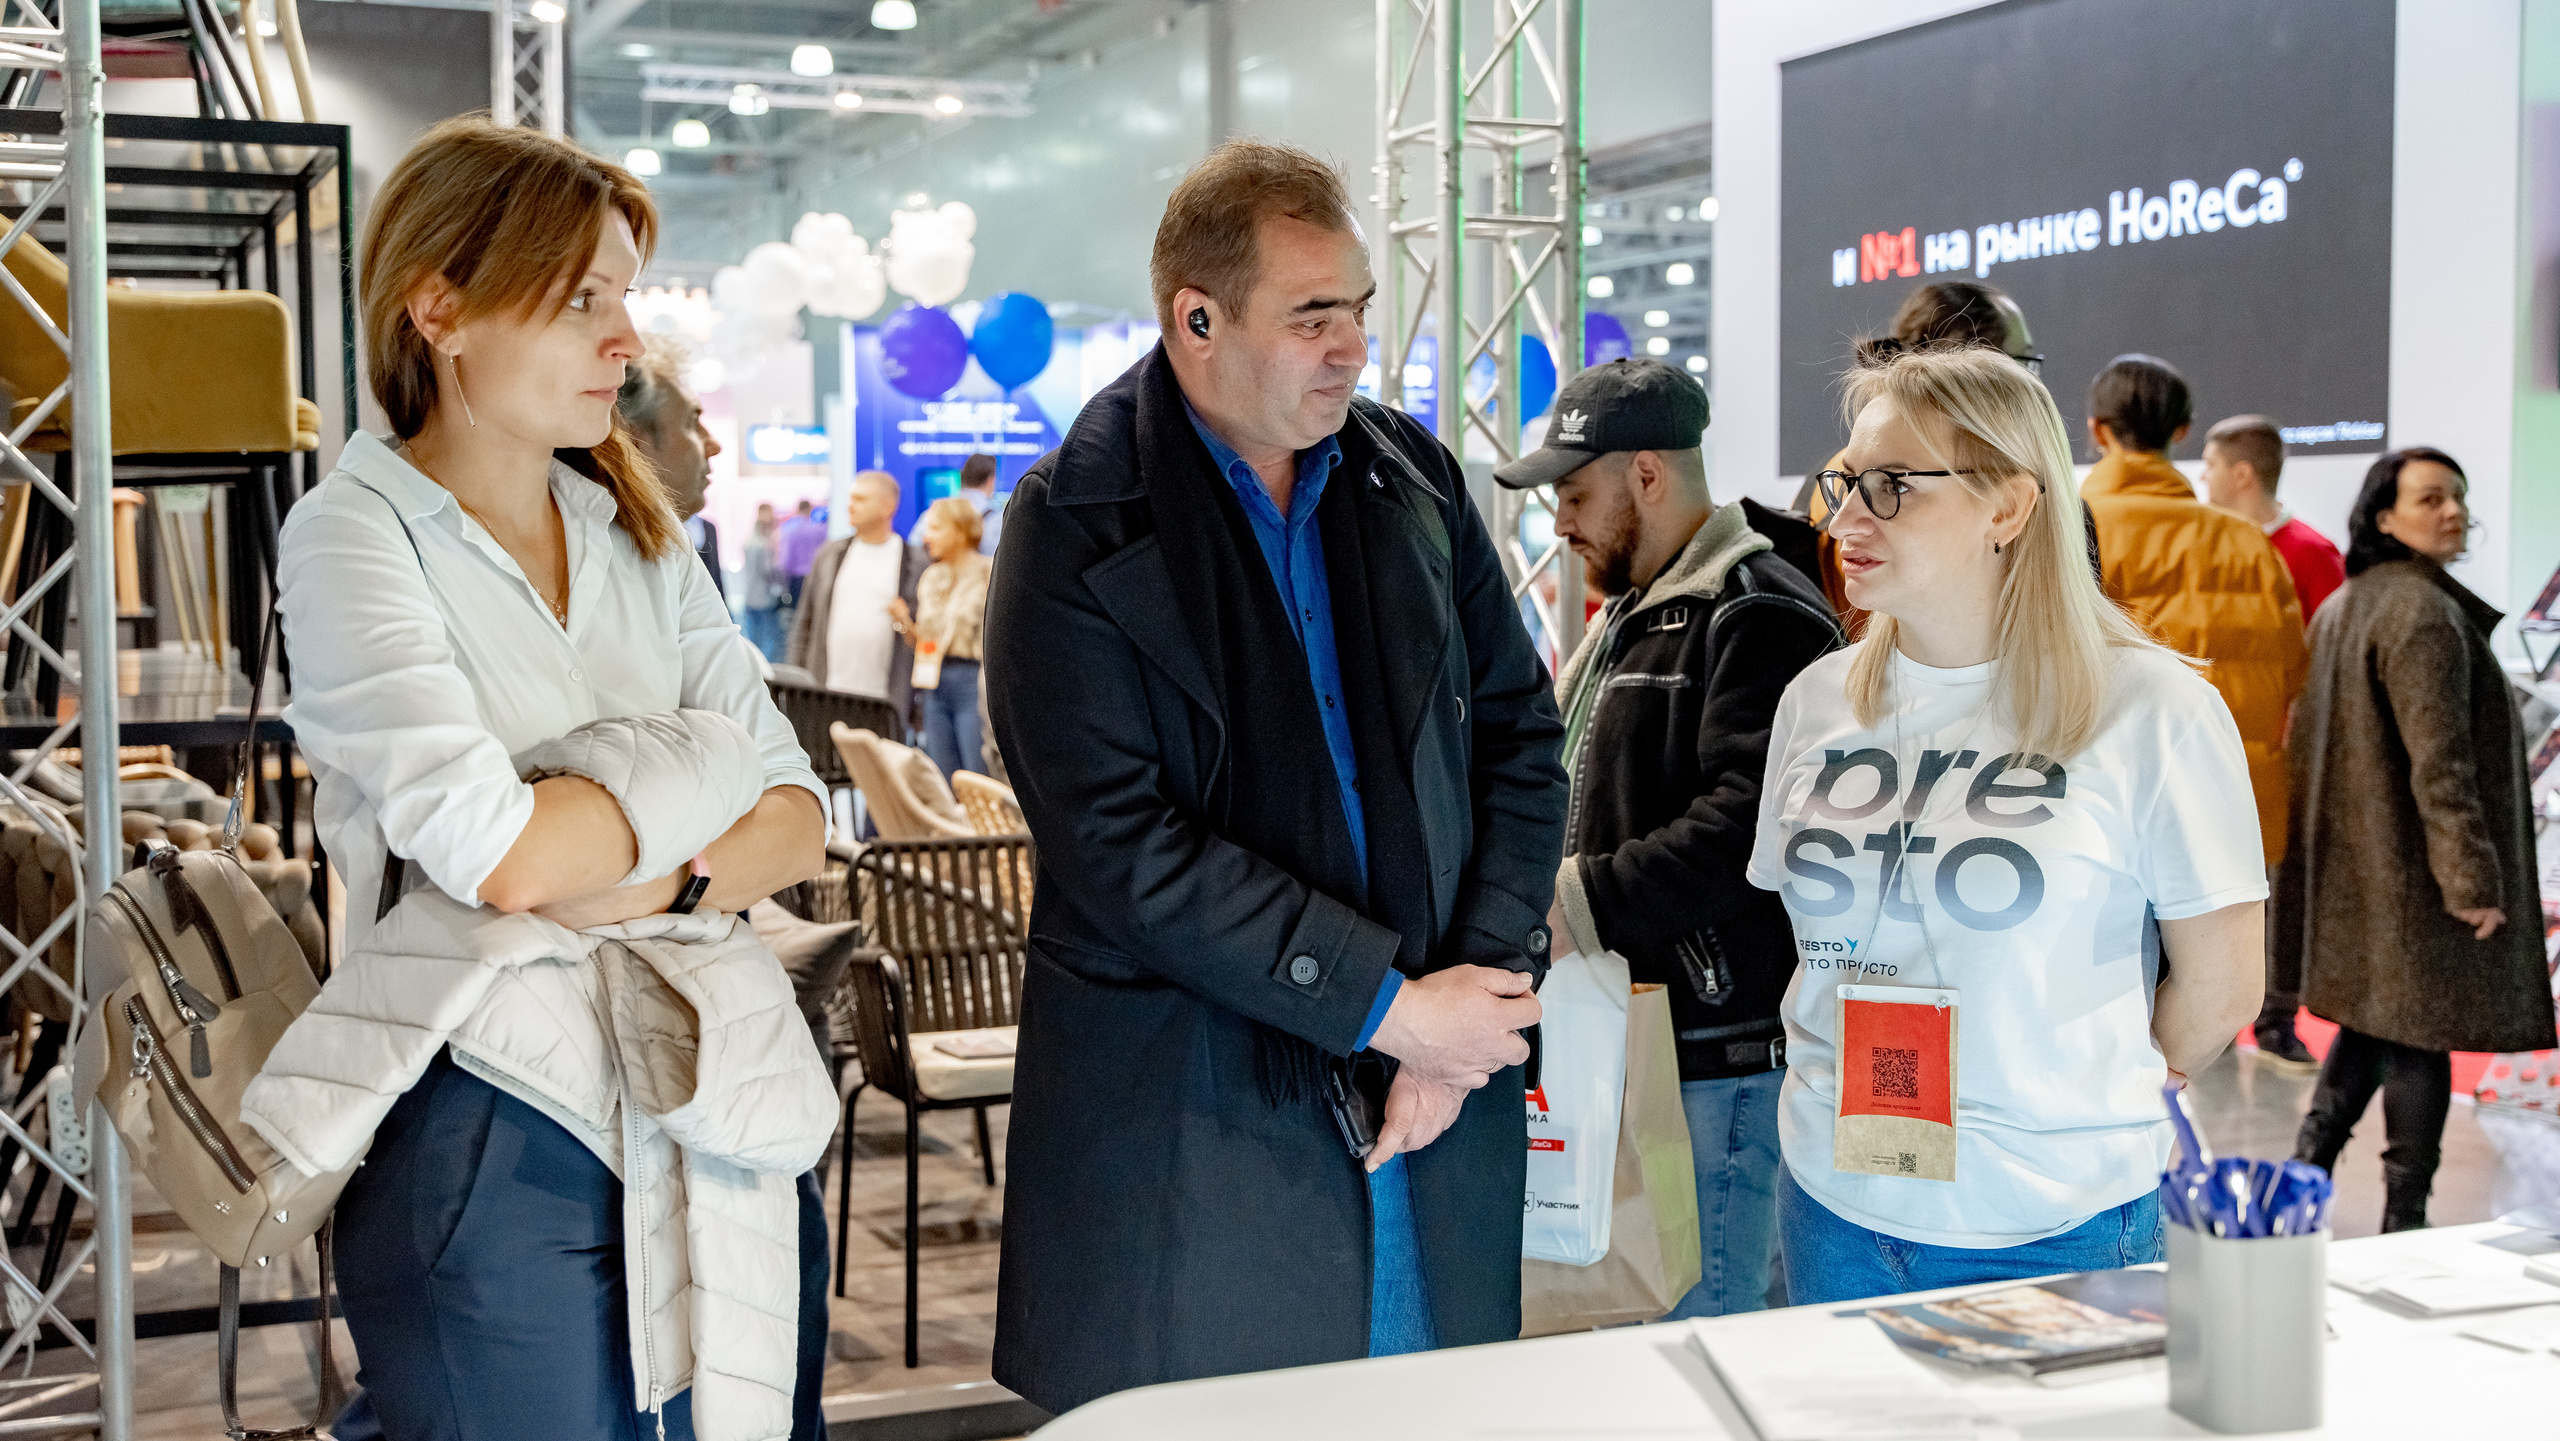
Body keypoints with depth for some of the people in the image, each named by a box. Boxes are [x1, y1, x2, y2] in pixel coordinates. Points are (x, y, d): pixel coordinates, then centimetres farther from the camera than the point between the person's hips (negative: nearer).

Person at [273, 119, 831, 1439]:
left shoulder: (638, 533, 11)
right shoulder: (353, 536, -8)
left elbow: (799, 819, 3)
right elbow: (501, 854, -21)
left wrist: (658, 885, -16)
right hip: (495, 1144, -5)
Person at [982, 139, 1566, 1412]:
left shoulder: (1414, 480, 8)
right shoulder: (1076, 530, -7)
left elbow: (1521, 736, 9)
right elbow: (1119, 841, -15)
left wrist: (1477, 990, -5)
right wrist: (1382, 1005, -15)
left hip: (1436, 1114, 4)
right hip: (1188, 1136, -4)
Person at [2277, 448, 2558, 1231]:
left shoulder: (2340, 608, 13)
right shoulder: (2422, 613, -17)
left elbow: (2310, 743, 18)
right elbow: (2438, 758, -23)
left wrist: (2309, 861, 22)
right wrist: (2473, 873, -21)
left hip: (2355, 863, 9)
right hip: (2413, 867, -9)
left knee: (2376, 1016, 19)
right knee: (2421, 1034, -1)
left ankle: (2308, 1161, 18)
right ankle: (2405, 1217, 6)